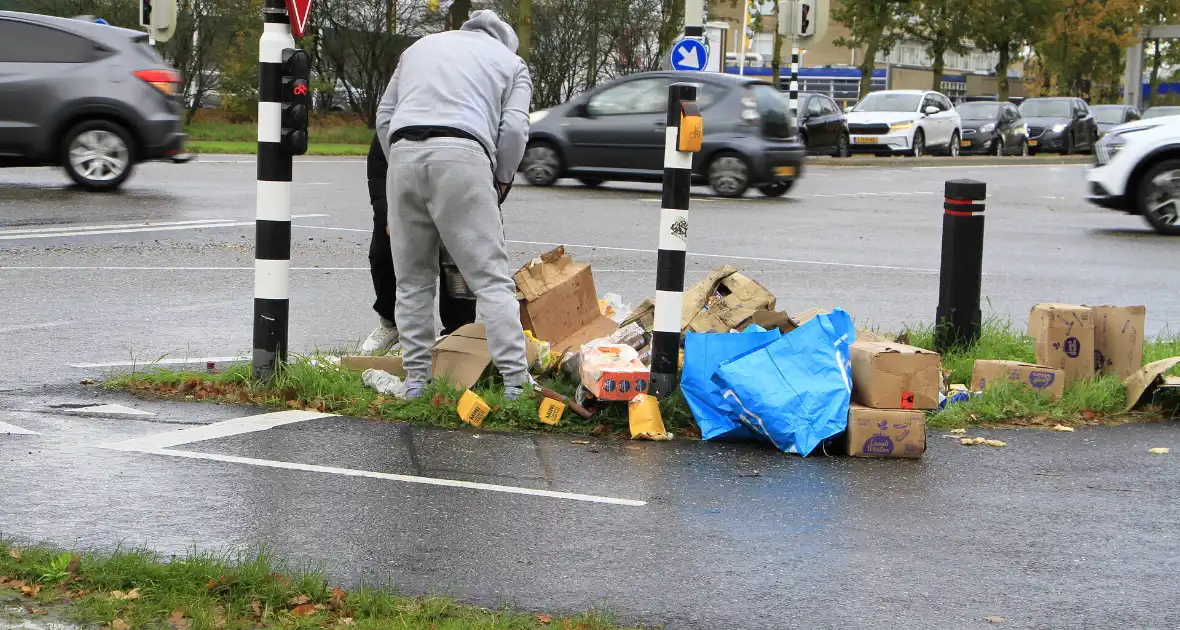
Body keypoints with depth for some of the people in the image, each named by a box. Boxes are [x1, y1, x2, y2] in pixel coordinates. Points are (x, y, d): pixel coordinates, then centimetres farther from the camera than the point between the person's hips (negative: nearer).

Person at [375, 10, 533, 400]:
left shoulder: (420, 46, 33)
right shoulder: (510, 62, 23)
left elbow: (385, 115, 24)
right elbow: (514, 127, 7)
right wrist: (503, 179, 19)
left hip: (403, 152, 3)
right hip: (462, 157, -3)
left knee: (412, 279, 12)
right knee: (492, 279, -3)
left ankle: (416, 380, 9)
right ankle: (516, 384, -9)